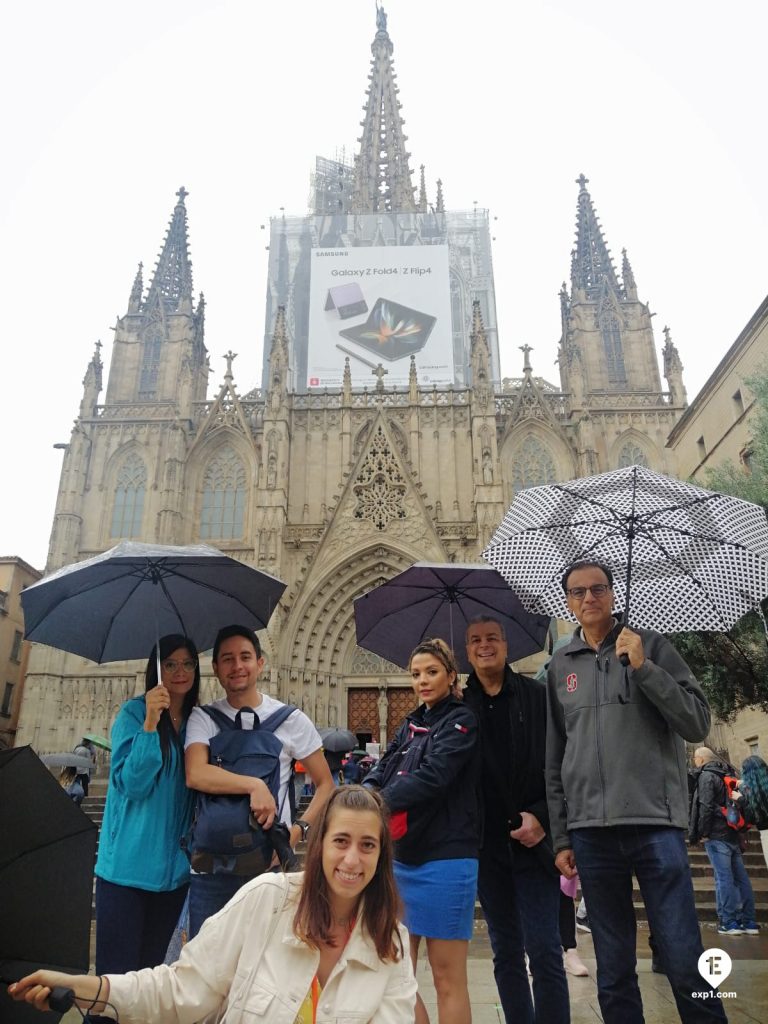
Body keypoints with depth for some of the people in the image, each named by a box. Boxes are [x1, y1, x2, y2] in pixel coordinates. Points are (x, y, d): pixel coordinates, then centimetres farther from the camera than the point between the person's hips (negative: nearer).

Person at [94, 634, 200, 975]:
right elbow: (132, 784, -17)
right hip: (129, 864, -5)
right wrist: (151, 722, -26)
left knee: (151, 966, 16)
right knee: (116, 968, 1)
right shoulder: (133, 713, -8)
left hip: (174, 867, 5)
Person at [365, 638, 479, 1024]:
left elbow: (431, 777, -20)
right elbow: (381, 774, 3)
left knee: (447, 978, 4)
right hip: (402, 858, 7)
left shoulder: (461, 721, -7)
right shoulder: (409, 725, 14)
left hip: (444, 860, -6)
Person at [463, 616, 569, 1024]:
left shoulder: (538, 696, -4)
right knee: (506, 953, 13)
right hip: (487, 847, 3)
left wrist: (542, 817, -11)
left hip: (533, 840, -2)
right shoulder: (460, 706, 1)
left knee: (544, 950, -1)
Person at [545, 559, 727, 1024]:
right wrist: (560, 836, 10)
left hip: (656, 822, -2)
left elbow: (698, 723, -3)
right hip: (590, 831, 3)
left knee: (686, 963, 1)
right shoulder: (560, 665, 10)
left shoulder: (650, 644, 4)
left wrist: (643, 667, -14)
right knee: (613, 972, 11)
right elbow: (554, 758, 12)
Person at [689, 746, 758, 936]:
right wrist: (739, 828, 21)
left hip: (717, 835, -8)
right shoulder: (729, 774, 16)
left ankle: (728, 923, -3)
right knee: (741, 878, 9)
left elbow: (706, 807, -17)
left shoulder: (706, 776, -8)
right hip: (734, 834, 8)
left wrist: (703, 833, -11)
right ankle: (748, 922, 11)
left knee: (723, 878, -5)